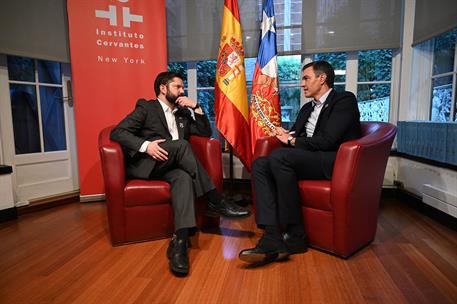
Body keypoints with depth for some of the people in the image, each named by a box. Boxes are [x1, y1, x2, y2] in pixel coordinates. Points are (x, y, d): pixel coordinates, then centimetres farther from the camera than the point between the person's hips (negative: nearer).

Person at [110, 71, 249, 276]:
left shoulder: (183, 114, 23)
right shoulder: (146, 108, 8)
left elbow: (206, 133, 19)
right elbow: (117, 132, -4)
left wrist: (196, 107, 7)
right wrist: (145, 145, -22)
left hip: (170, 167, 4)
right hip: (144, 165, -4)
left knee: (184, 177, -33)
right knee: (181, 144, -30)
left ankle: (180, 241, -45)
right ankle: (216, 202, -27)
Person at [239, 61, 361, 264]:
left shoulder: (344, 100, 1)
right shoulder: (307, 108, 27)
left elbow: (327, 140, -14)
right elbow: (297, 135, 30)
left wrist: (292, 141, -1)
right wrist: (286, 135, 5)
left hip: (335, 162, -7)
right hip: (306, 159, 8)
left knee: (279, 156, -31)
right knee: (260, 164, -16)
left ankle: (296, 236, -21)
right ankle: (272, 239, -27)